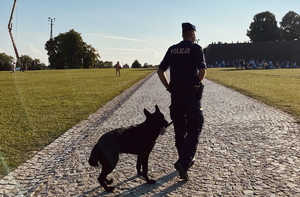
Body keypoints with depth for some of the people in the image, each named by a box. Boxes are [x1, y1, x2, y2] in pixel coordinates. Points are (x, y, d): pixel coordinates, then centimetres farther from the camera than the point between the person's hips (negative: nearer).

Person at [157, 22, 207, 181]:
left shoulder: (172, 49, 11)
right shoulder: (196, 49, -4)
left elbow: (160, 71, 10)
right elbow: (203, 71, -15)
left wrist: (169, 87, 14)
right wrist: (196, 83, 3)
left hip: (175, 92, 5)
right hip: (191, 92, -5)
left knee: (179, 129, 14)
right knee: (194, 129, 3)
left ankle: (186, 161, 26)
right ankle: (184, 162, -10)